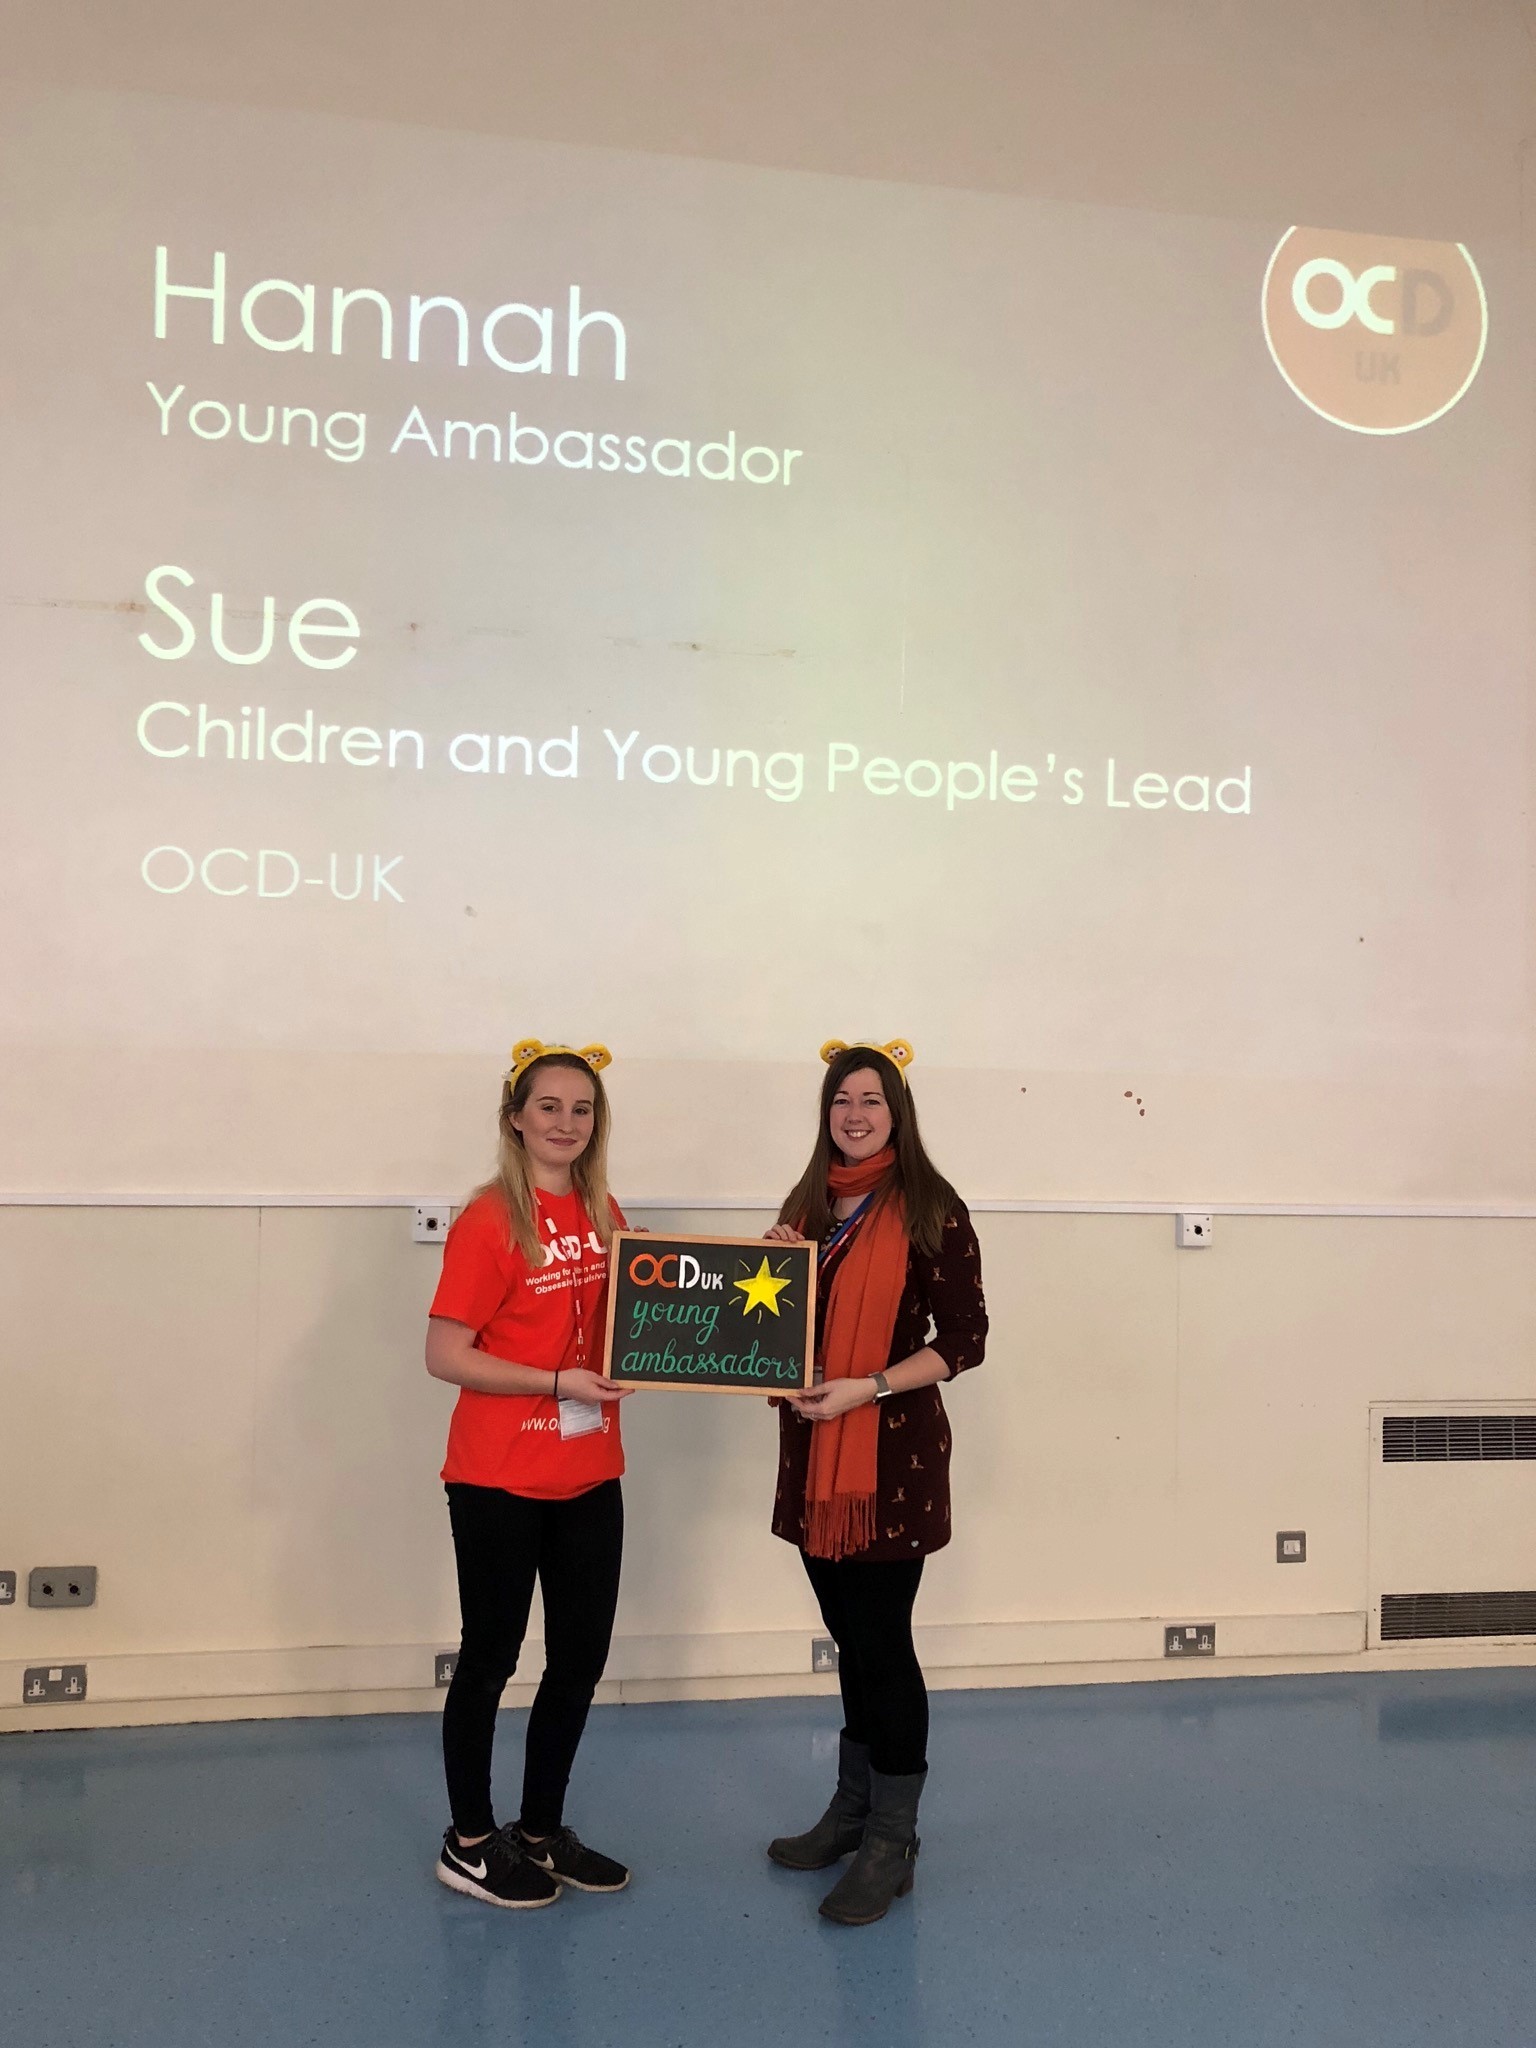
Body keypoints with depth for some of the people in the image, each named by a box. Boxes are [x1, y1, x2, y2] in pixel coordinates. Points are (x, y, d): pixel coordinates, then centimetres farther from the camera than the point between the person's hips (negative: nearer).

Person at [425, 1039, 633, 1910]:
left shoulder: (603, 1214, 5)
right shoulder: (489, 1222, -15)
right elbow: (444, 1355, -17)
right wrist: (559, 1382, -22)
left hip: (590, 1476, 7)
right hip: (500, 1481, -6)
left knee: (580, 1658, 15)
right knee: (490, 1660, 8)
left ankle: (542, 1830, 33)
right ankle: (469, 1843, 26)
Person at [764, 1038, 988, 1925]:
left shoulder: (930, 1209, -8)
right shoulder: (810, 1204, 11)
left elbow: (964, 1340, -11)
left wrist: (868, 1388, -18)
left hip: (894, 1453, -6)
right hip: (814, 1453, 6)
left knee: (882, 1641, -1)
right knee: (851, 1634, 16)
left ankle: (892, 1842, 12)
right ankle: (854, 1808, 31)